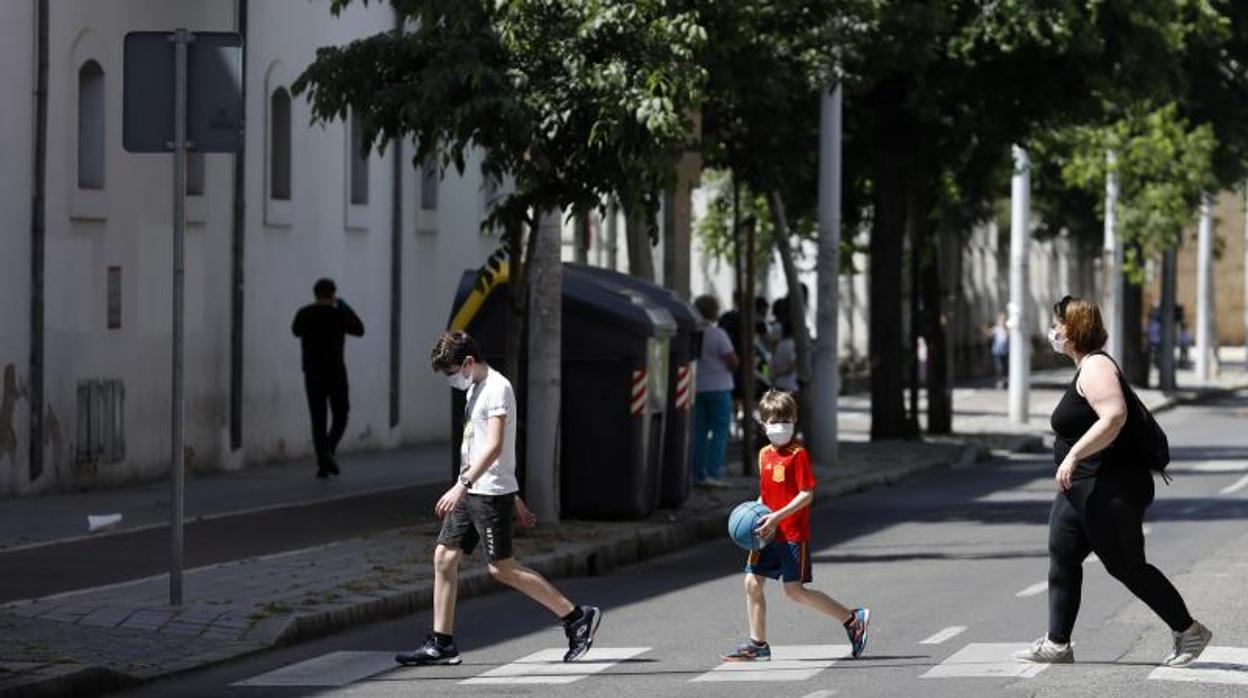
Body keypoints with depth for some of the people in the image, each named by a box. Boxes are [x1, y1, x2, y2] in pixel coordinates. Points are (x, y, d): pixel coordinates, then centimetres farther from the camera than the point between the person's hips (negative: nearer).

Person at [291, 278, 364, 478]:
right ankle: (328, 450, -15)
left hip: (312, 374, 3)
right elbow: (359, 330, 6)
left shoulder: (304, 314, 0)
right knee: (340, 416, 9)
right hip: (336, 373, -3)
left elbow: (296, 331, 21)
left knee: (318, 419, 8)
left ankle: (322, 464, 3)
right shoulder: (339, 314, -9)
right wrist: (345, 307, 14)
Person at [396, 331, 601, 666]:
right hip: (471, 492, 10)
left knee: (501, 567, -7)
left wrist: (462, 484, -31)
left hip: (491, 492, -10)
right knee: (444, 556, 4)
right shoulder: (477, 388, 17)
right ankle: (441, 644, 8)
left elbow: (494, 447, -25)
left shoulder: (497, 388, -14)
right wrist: (513, 498, 26)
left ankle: (577, 617, 1)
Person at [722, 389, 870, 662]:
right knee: (752, 582, 1)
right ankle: (757, 644, 10)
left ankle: (853, 619, 4)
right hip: (768, 534, 7)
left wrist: (777, 516, -22)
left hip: (793, 534, -7)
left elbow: (807, 494, -15)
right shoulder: (764, 455, 13)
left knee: (795, 590, -7)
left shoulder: (798, 453, -10)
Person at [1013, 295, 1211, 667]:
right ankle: (1057, 644, 9)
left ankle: (1188, 631, 6)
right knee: (1062, 559, 6)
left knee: (1128, 566, -4)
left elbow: (1114, 416, -29)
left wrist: (1073, 456, -31)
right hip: (1082, 489, 11)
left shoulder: (1095, 367, -16)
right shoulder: (1085, 367, 16)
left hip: (1110, 489, -11)